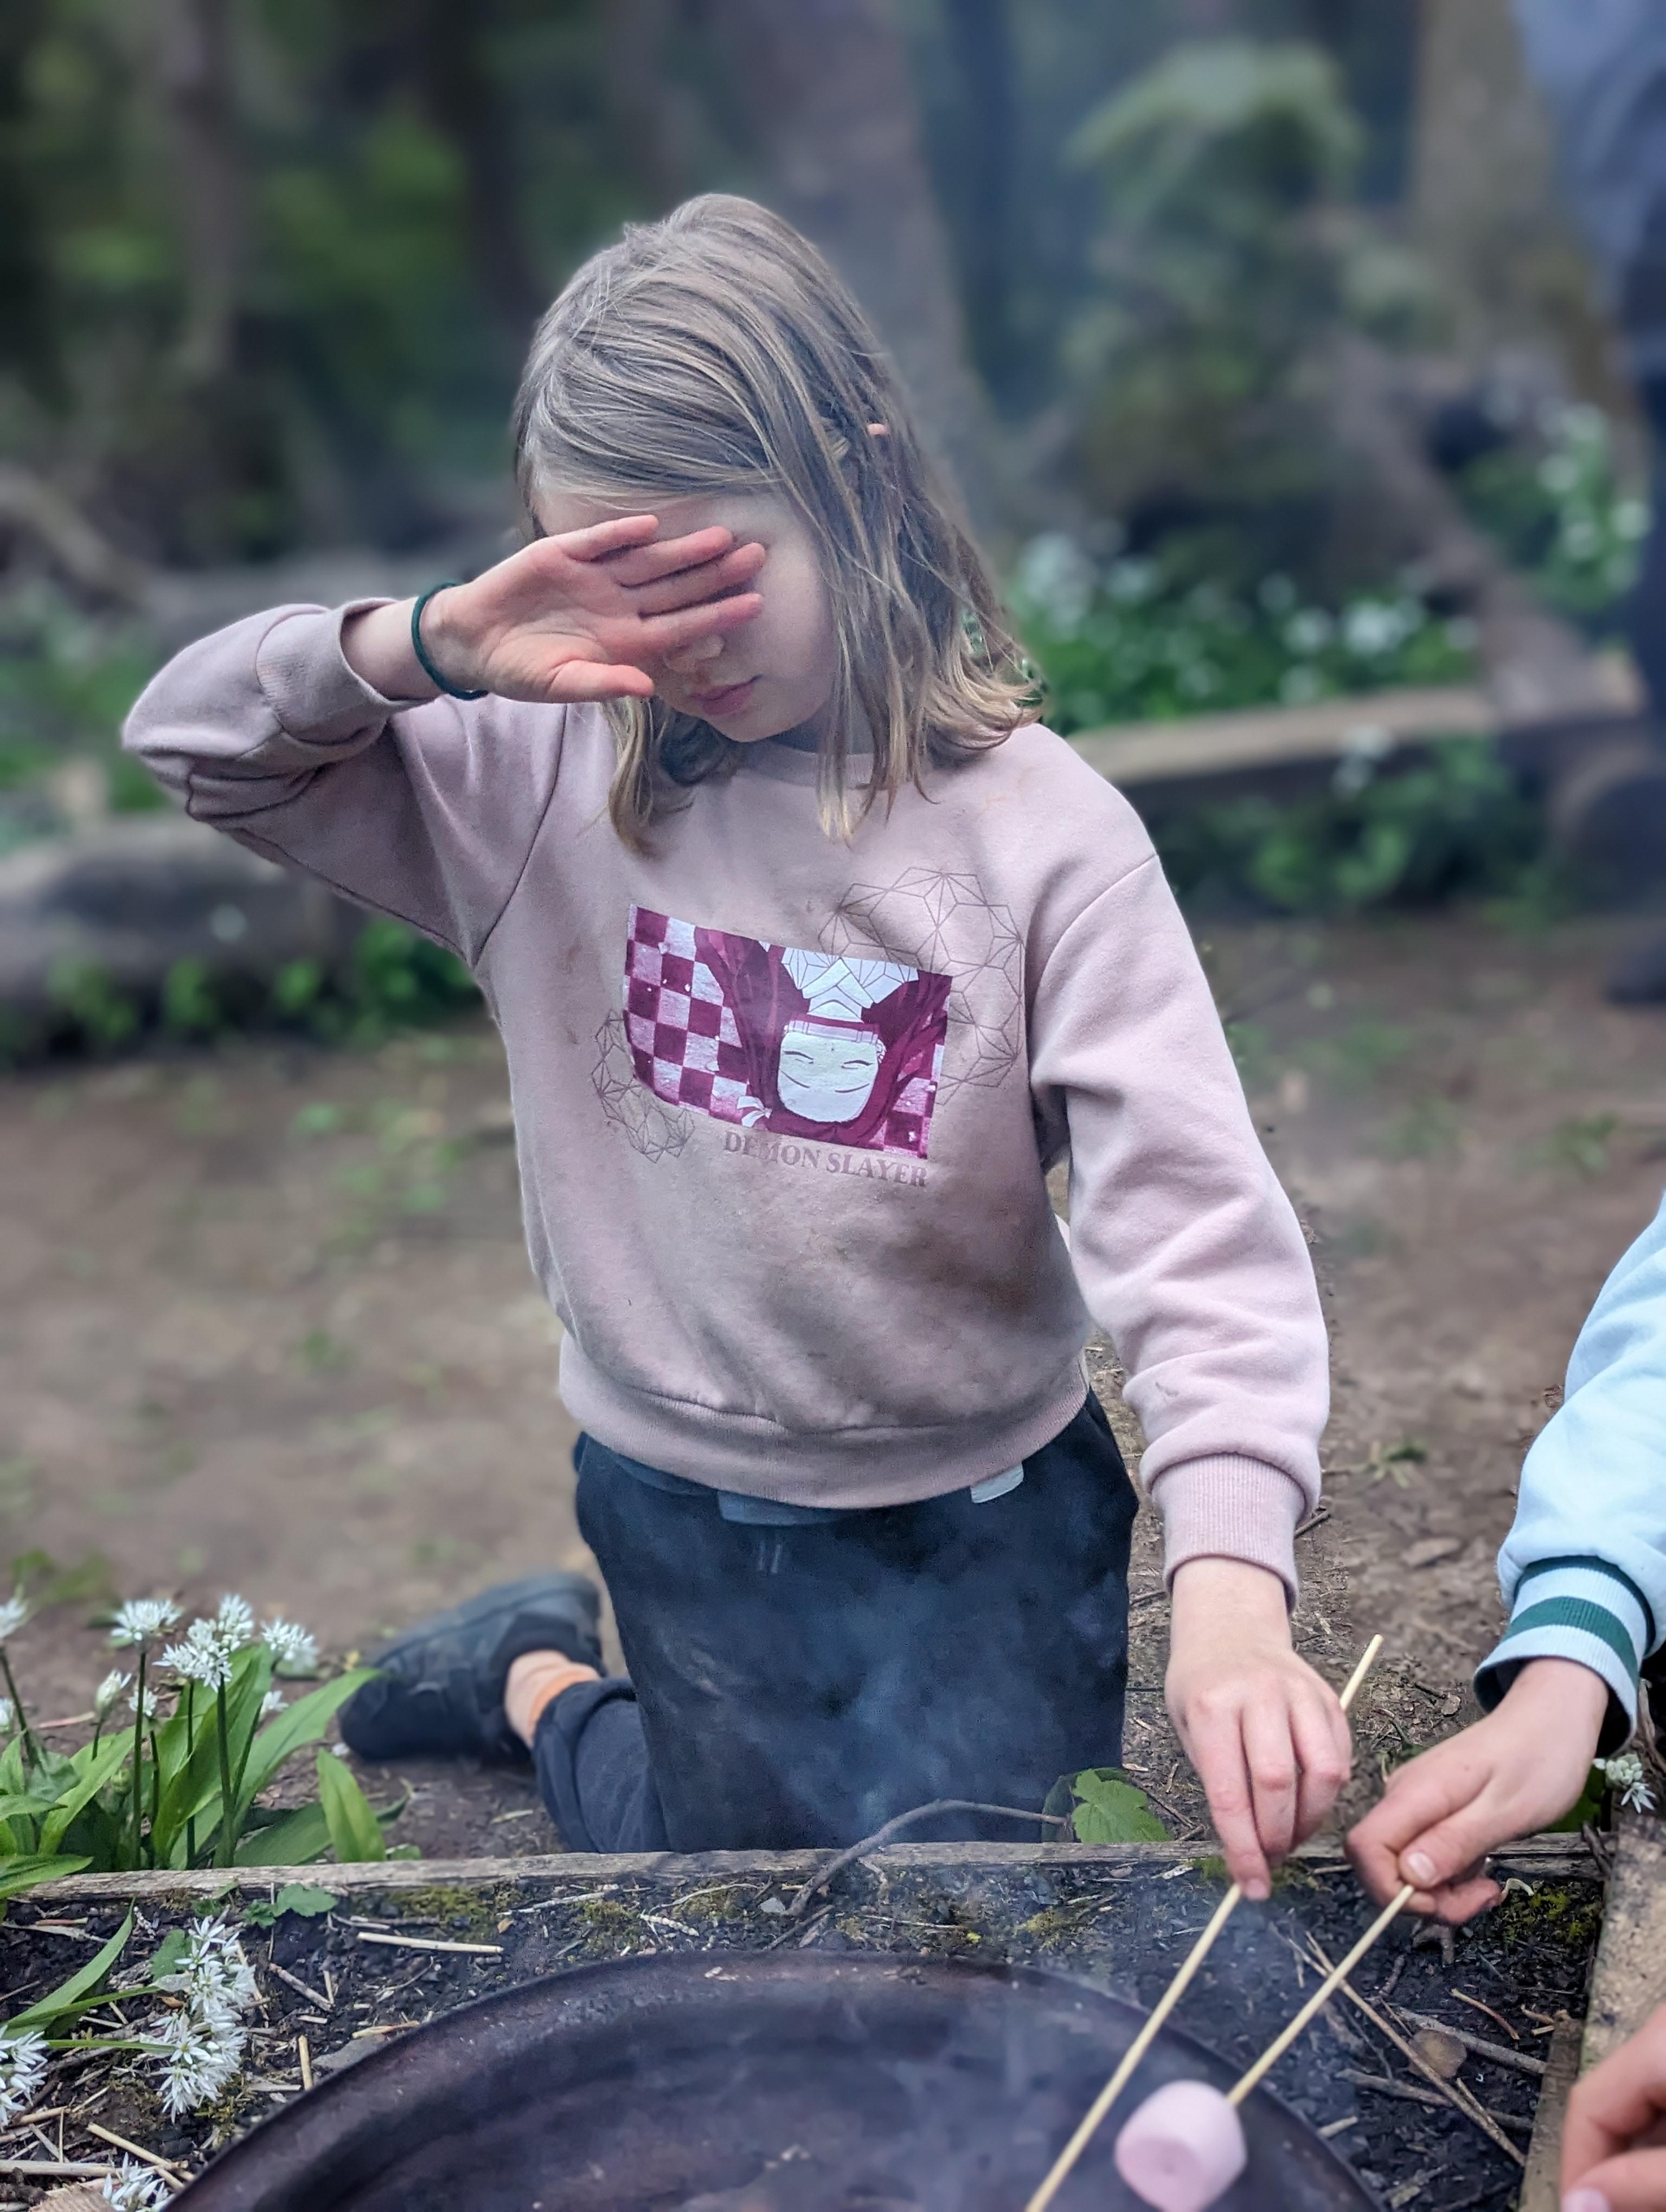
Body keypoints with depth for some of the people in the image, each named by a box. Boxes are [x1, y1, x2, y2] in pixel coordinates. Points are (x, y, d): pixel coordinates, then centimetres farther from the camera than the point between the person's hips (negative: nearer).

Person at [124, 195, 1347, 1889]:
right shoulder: (550, 768, -8)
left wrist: (1229, 1583, -38)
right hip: (682, 1499, 2)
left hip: (982, 1510, -1)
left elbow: (1194, 1223, -24)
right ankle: (539, 1679, 47)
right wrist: (424, 646, -24)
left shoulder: (1034, 828, -18)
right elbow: (191, 740, -4)